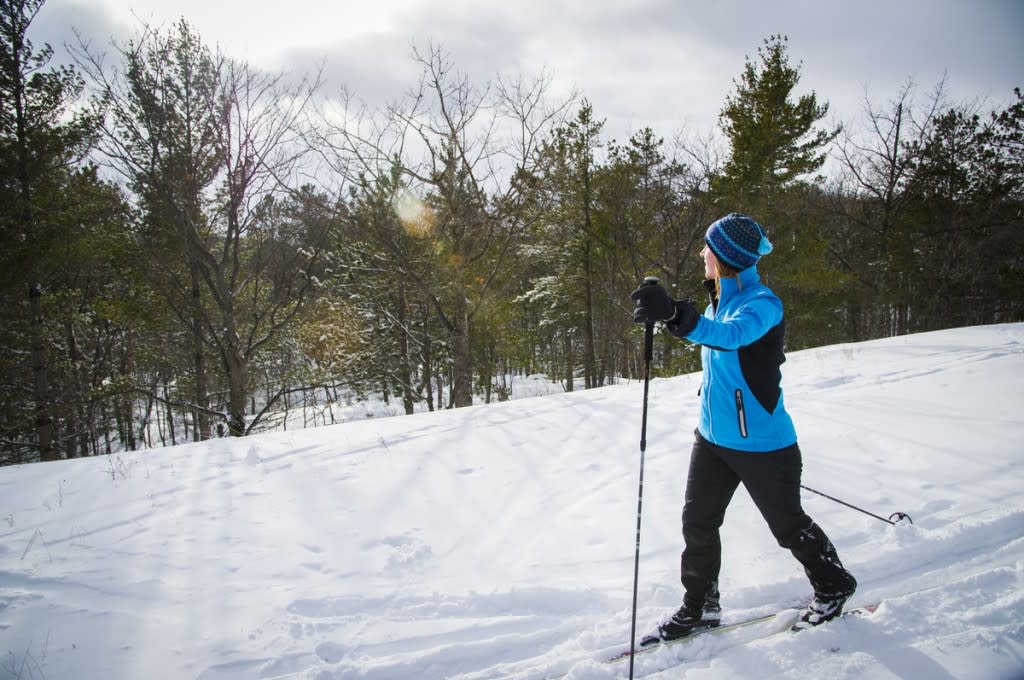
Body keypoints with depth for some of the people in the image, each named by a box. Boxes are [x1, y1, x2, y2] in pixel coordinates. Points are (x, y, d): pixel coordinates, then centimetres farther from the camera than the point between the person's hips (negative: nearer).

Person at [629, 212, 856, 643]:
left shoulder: (761, 303, -20)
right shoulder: (718, 303, 7)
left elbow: (731, 334, -43)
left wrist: (675, 315, -60)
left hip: (761, 443, -7)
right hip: (712, 438, 8)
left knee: (789, 526, 10)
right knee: (697, 522, 6)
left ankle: (833, 586, 35)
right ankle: (699, 607, 22)